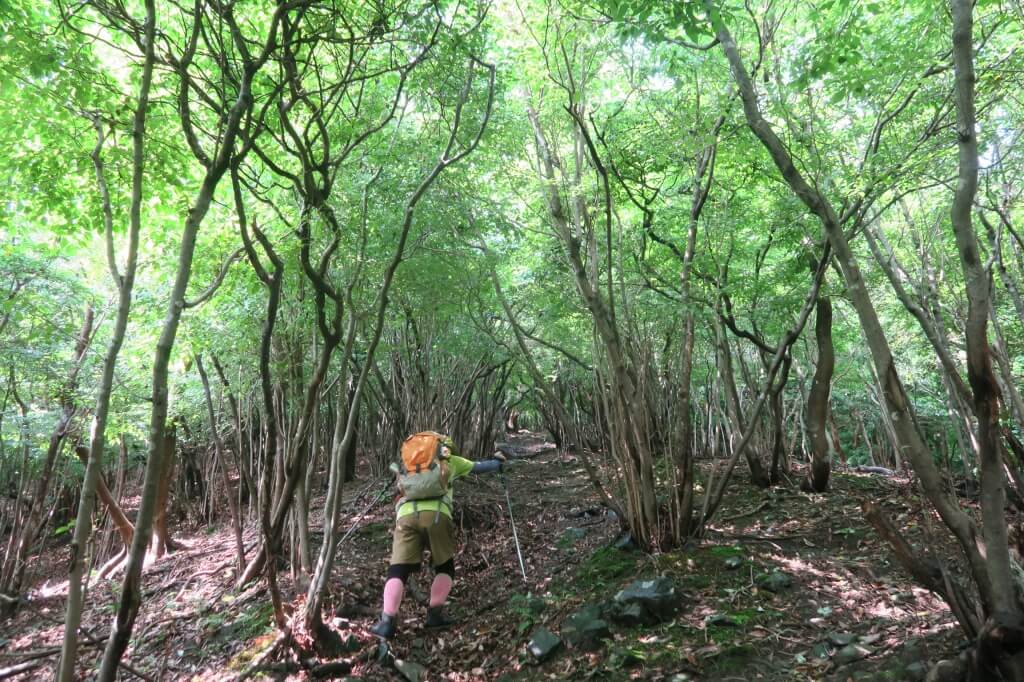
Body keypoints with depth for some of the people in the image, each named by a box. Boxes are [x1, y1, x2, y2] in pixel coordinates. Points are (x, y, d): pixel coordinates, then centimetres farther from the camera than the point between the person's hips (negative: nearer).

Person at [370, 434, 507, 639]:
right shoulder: (450, 461, 27)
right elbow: (480, 467, 37)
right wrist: (498, 461, 57)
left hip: (406, 514, 2)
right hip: (436, 515, -2)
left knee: (398, 569, 4)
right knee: (445, 567, 19)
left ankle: (387, 621, -9)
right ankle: (435, 614, 11)